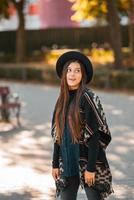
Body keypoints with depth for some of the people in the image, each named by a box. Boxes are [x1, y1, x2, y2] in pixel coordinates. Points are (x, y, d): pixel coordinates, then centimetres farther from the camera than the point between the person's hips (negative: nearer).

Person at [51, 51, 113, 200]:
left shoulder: (88, 98, -10)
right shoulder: (62, 100, 9)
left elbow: (94, 135, -14)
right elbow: (58, 134, 13)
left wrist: (91, 168, -18)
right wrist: (55, 164, 10)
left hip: (87, 160, -6)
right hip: (67, 162, 6)